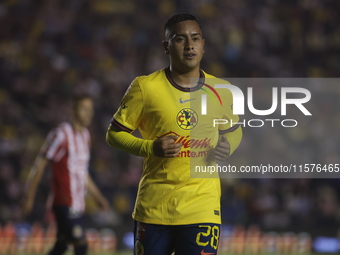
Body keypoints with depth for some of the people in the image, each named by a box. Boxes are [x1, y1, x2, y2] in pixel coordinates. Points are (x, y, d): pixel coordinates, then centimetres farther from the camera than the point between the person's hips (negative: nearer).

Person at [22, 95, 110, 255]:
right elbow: (40, 164, -9)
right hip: (65, 203, -8)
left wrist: (98, 197, 23)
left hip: (77, 204, 8)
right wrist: (29, 197, -9)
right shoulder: (62, 134, -11)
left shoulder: (85, 136, 15)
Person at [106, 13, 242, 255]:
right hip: (153, 206, -1)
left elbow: (233, 130, 23)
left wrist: (227, 147, -1)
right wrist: (150, 147, -14)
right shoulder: (145, 87, -3)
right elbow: (114, 133, 3)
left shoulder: (221, 91, 6)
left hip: (203, 208, 1)